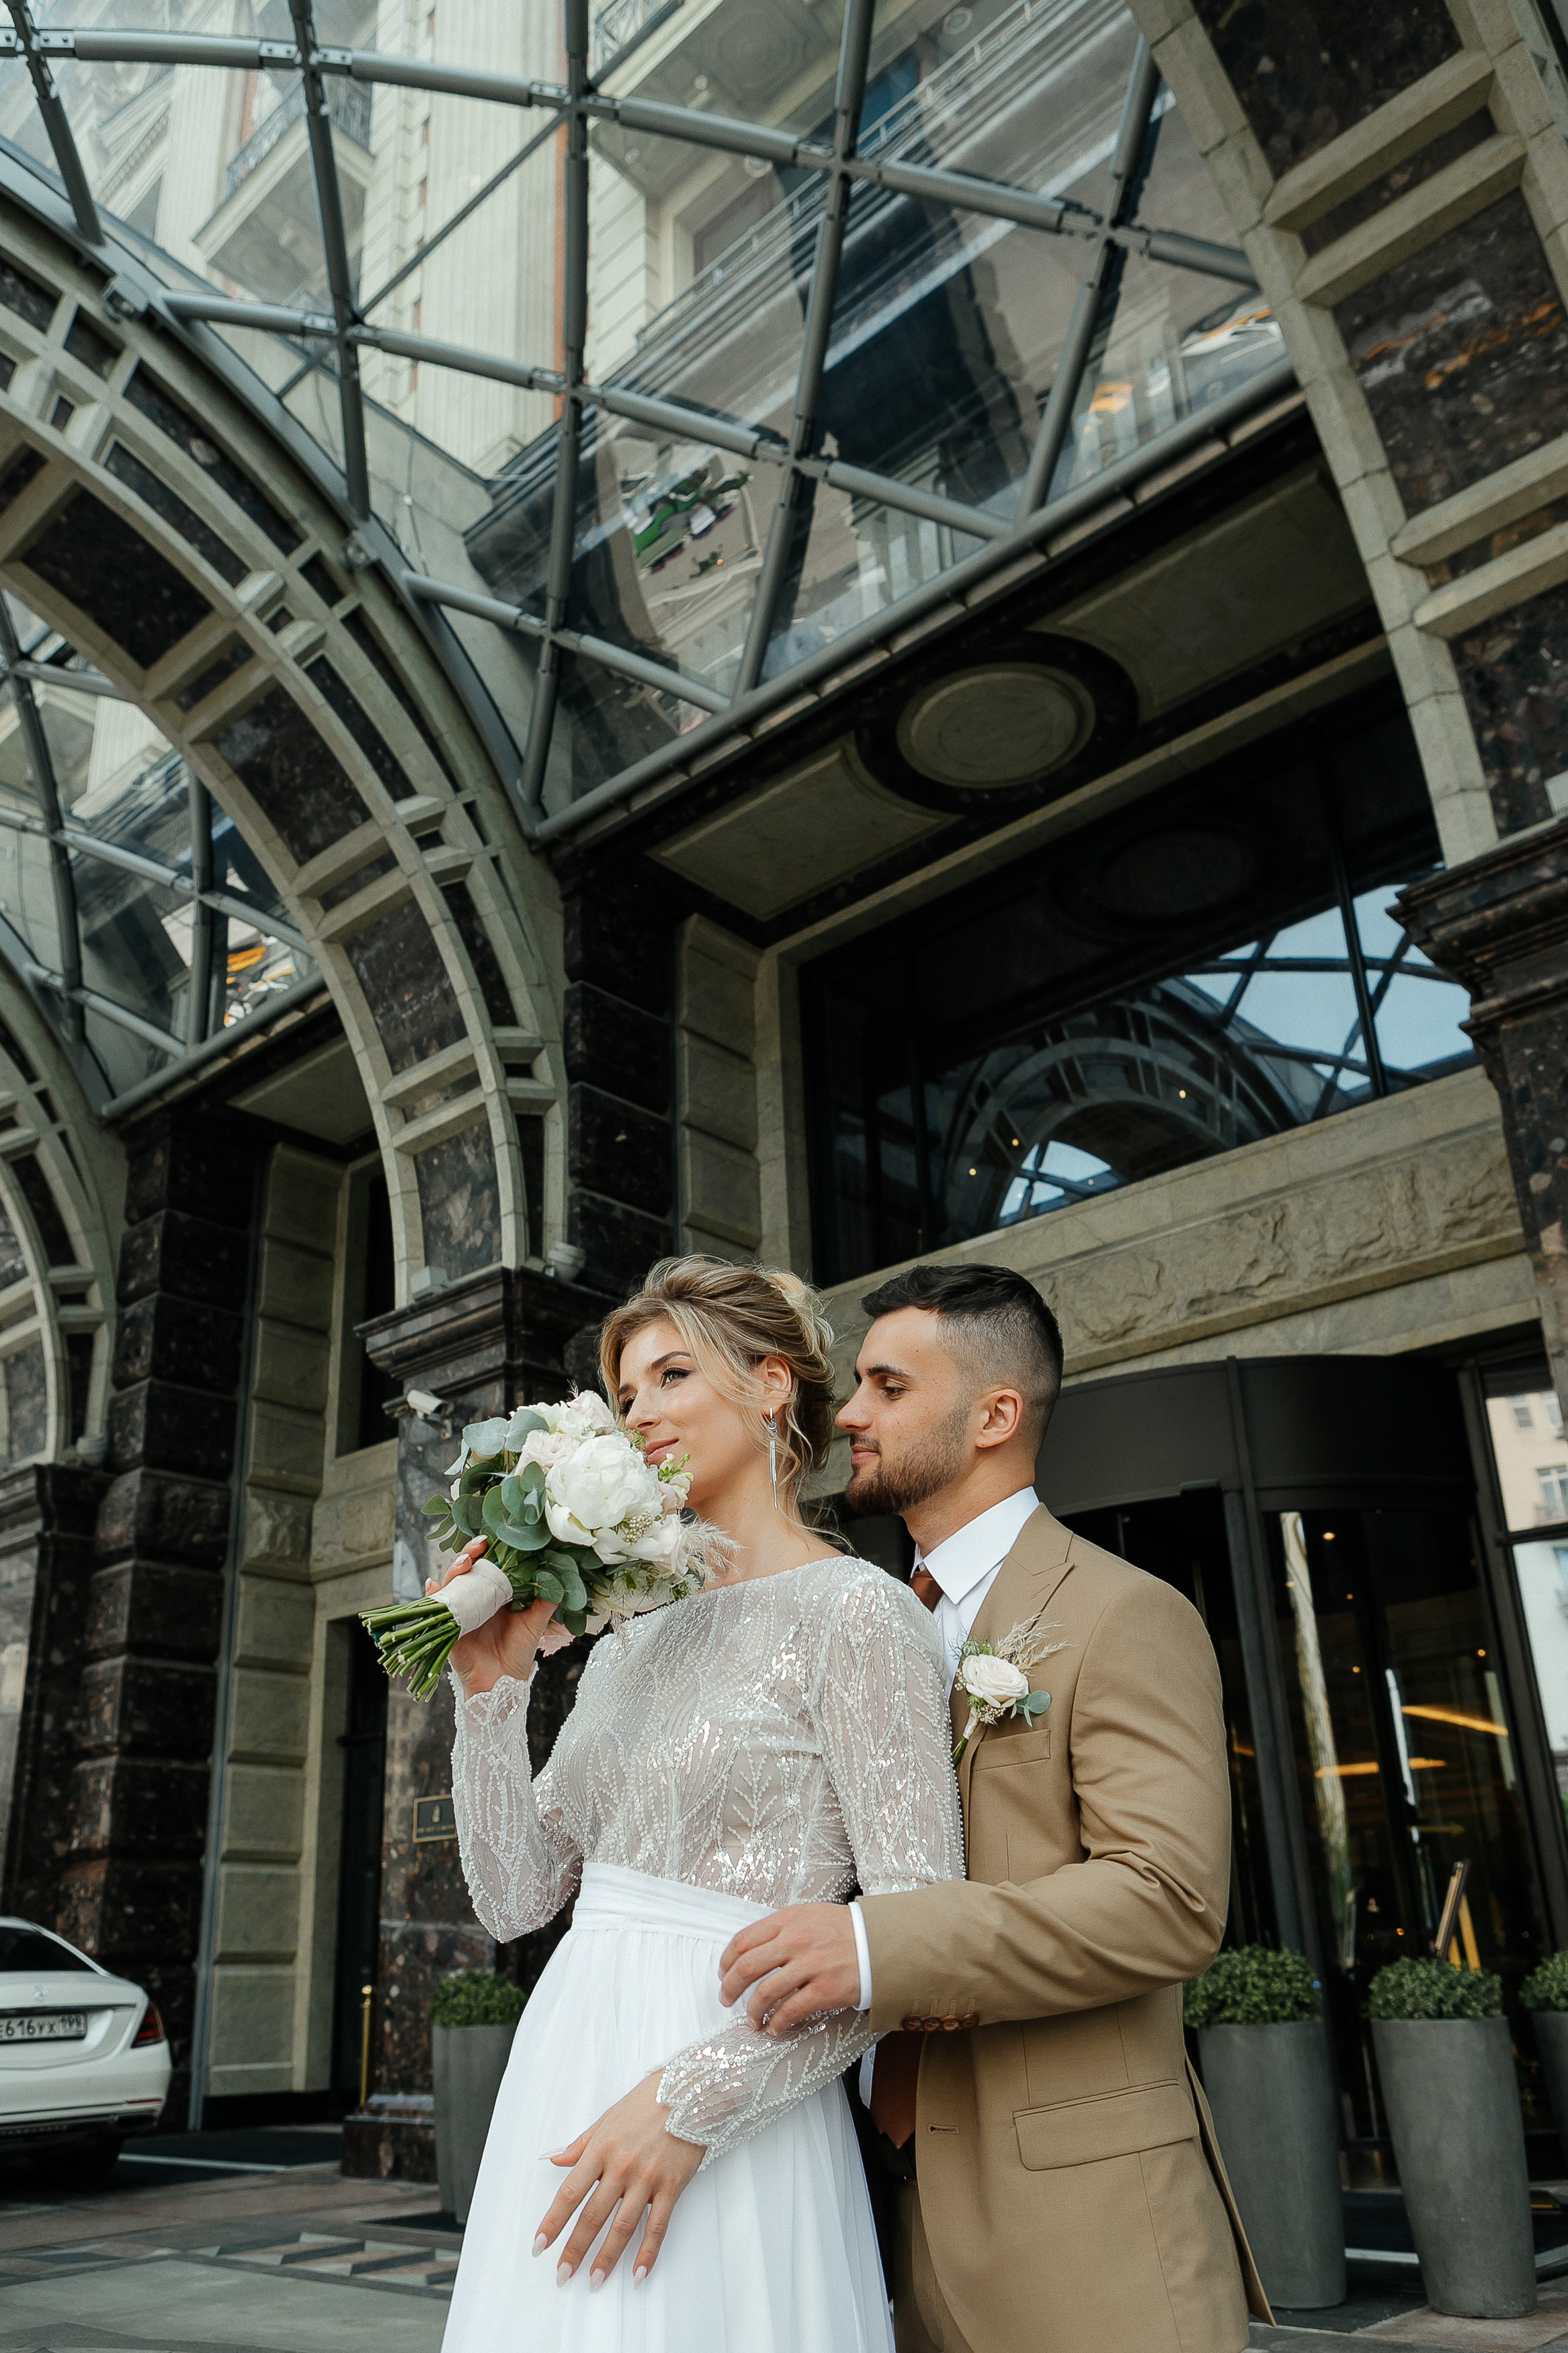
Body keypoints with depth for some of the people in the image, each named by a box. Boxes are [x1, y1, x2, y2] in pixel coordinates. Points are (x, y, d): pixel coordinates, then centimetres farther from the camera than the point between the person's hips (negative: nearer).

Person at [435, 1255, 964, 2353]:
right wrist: (493, 1687, -1)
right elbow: (516, 1897, 10)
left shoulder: (855, 1613, -11)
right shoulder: (630, 1642, 11)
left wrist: (691, 2098, -21)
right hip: (562, 2083, 7)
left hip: (723, 2132, -6)